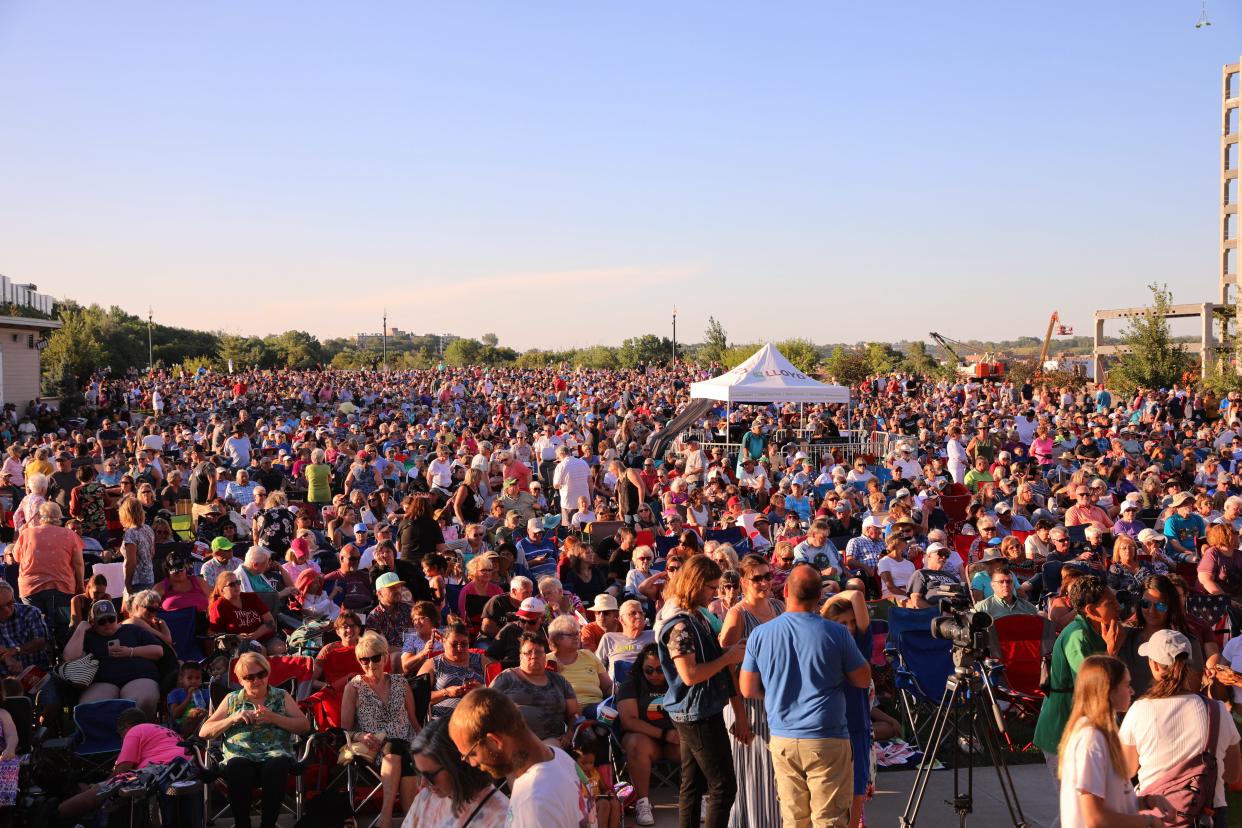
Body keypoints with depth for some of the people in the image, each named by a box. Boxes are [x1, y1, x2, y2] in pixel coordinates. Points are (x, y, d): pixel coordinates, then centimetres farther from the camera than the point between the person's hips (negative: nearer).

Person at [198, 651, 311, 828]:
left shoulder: (282, 697, 19)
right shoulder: (231, 699, 20)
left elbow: (304, 726, 9)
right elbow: (204, 732, 14)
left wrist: (274, 718, -5)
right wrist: (233, 718, -2)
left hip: (275, 754, 0)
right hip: (240, 756, 0)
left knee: (276, 766, -37)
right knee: (237, 768, -37)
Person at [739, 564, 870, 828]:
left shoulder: (760, 635, -3)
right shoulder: (836, 633, -10)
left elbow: (748, 690, 4)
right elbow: (863, 679, 2)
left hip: (782, 739, 3)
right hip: (827, 740, -3)